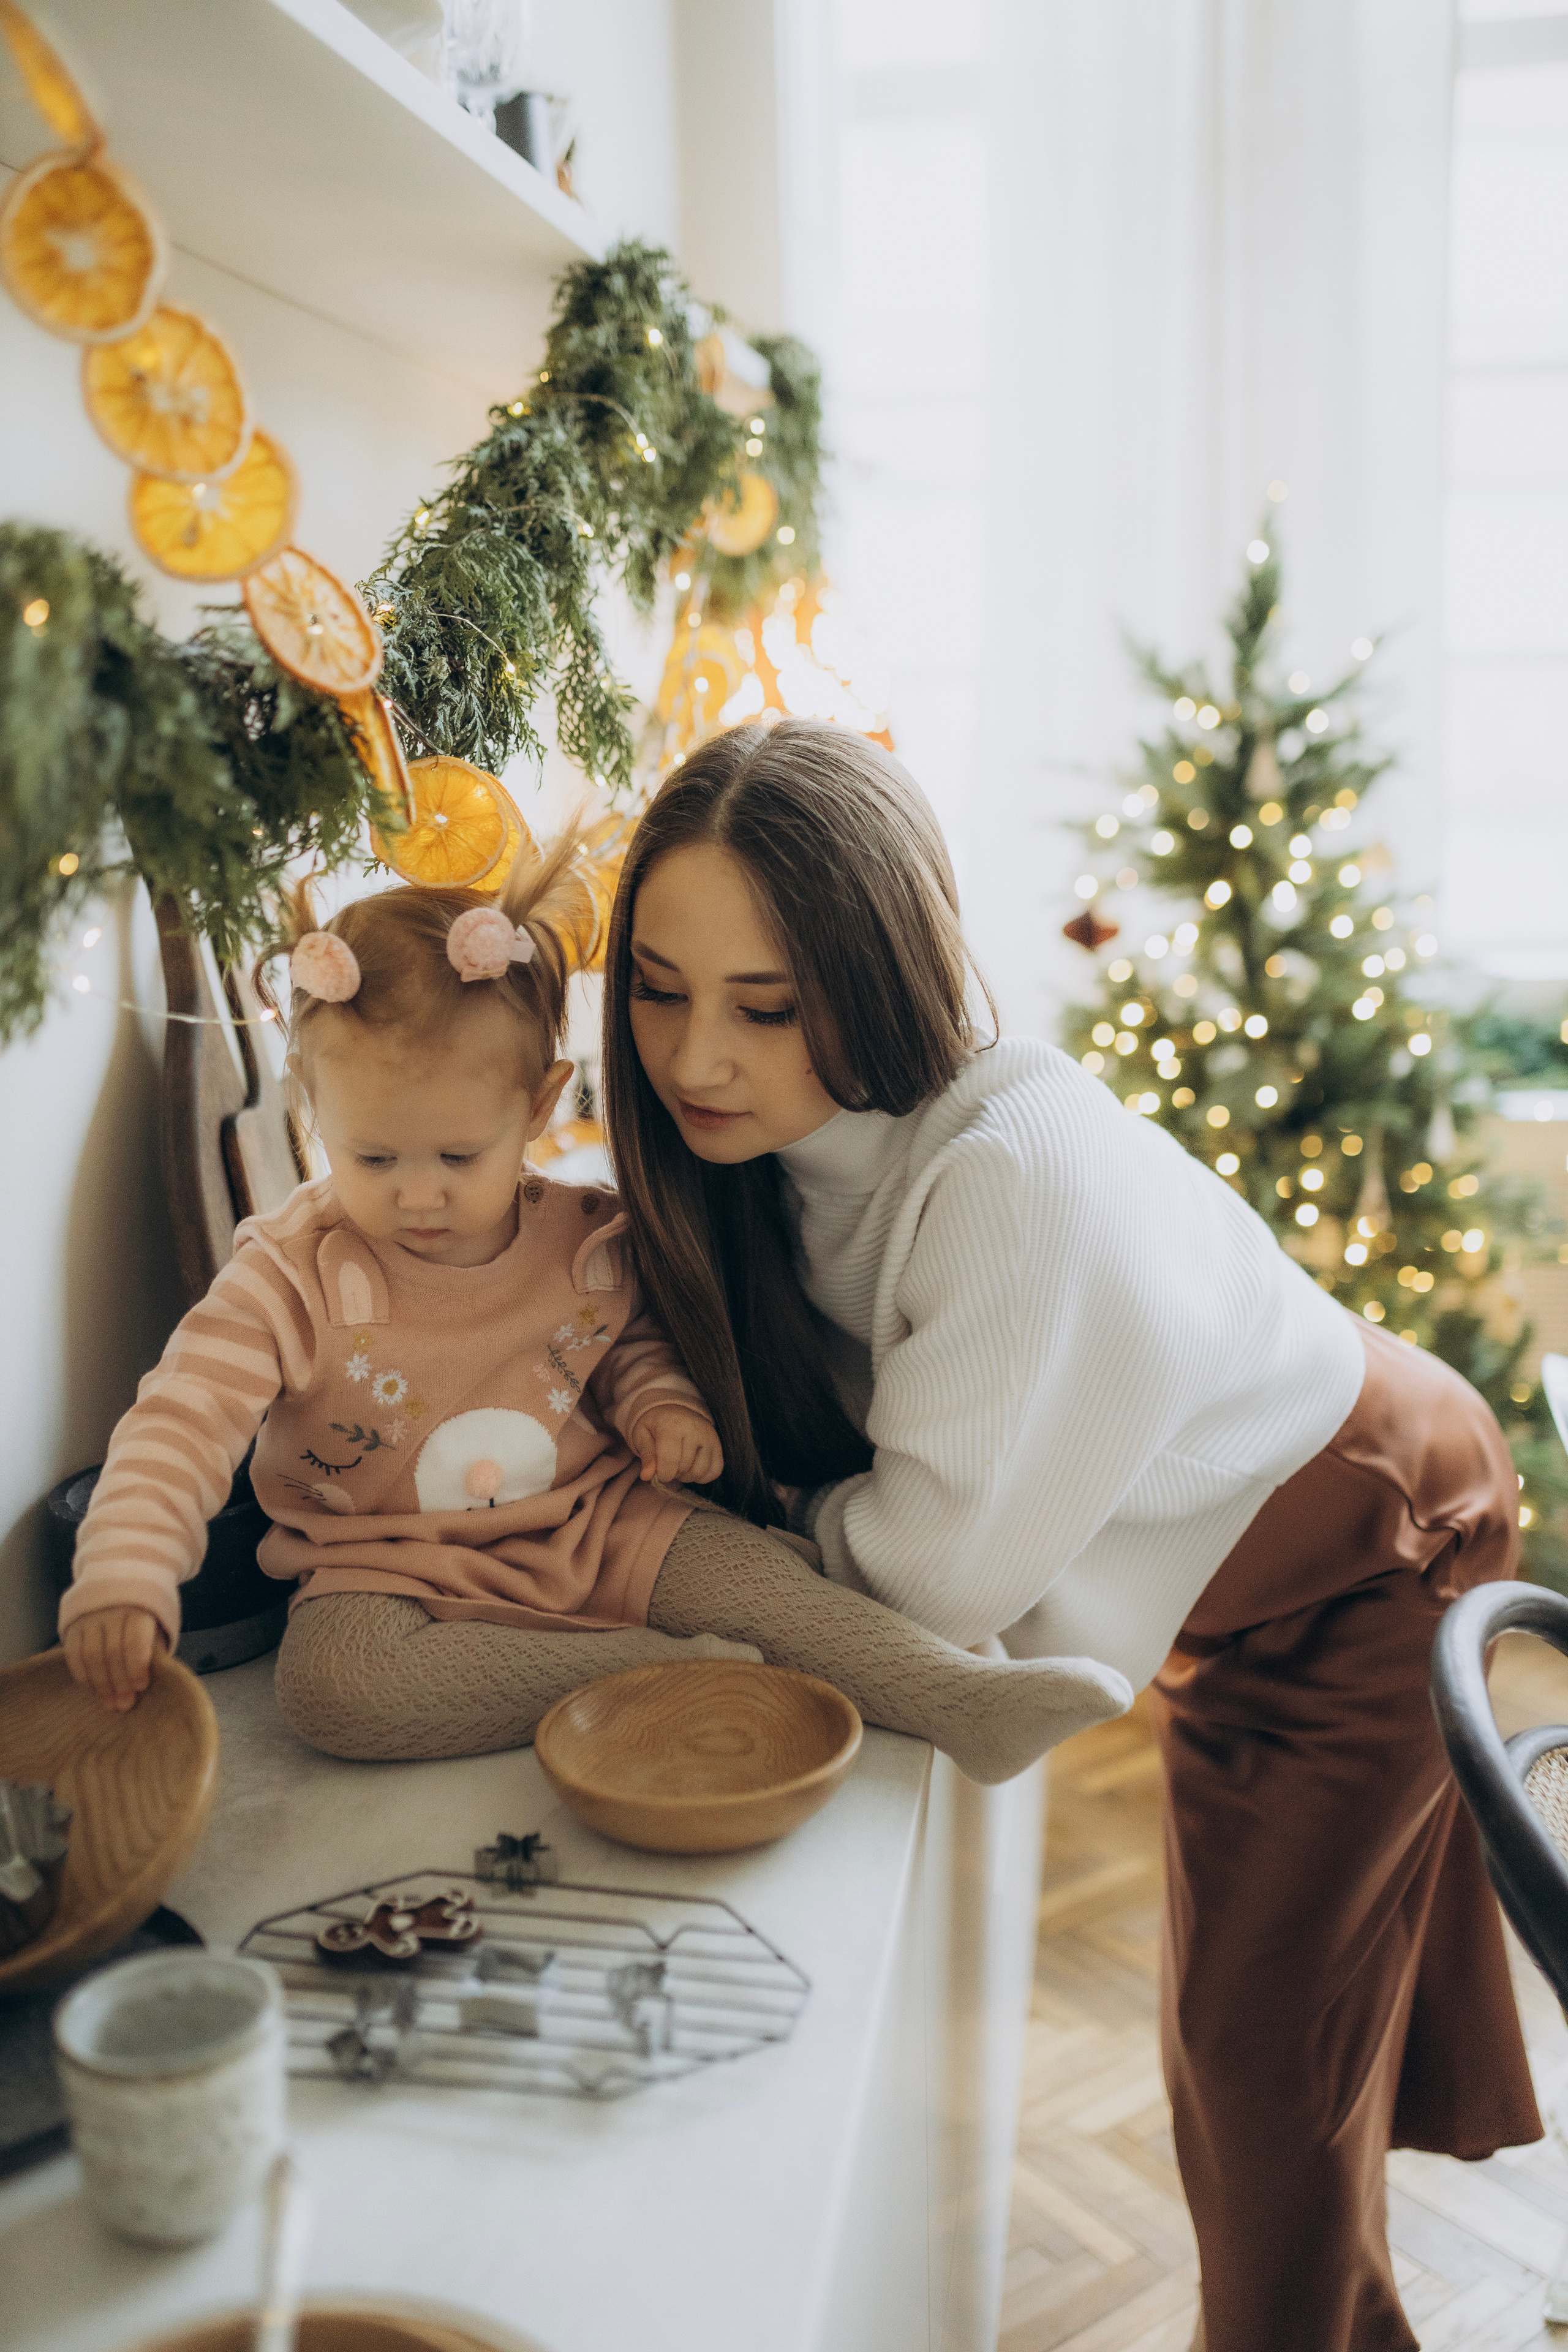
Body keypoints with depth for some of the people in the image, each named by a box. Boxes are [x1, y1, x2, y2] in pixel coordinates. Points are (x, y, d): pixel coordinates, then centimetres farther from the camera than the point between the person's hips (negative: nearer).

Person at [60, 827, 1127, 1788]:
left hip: (594, 1525, 2)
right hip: (393, 1570, -1)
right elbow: (181, 1422, -17)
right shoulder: (290, 1278, -13)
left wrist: (663, 1403, -6)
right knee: (329, 1683, -33)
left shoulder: (585, 1241, -3)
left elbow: (630, 1342, 17)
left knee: (748, 1570, -24)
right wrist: (122, 1580, -32)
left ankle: (958, 1696, -25)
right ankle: (655, 1672, -30)